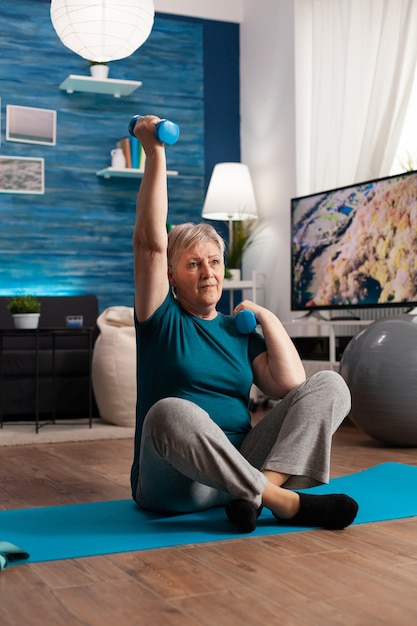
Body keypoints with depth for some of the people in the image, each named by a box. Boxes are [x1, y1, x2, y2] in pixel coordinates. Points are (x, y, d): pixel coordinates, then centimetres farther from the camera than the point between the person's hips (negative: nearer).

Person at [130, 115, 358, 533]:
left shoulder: (239, 331, 16)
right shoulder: (162, 321, 5)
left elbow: (291, 388, 2)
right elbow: (149, 241, -9)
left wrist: (266, 318, 3)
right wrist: (155, 154, -12)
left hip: (241, 465, 4)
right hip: (174, 488, -4)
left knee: (329, 385, -12)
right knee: (171, 412, -39)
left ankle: (259, 491, -32)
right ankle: (283, 502, -29)